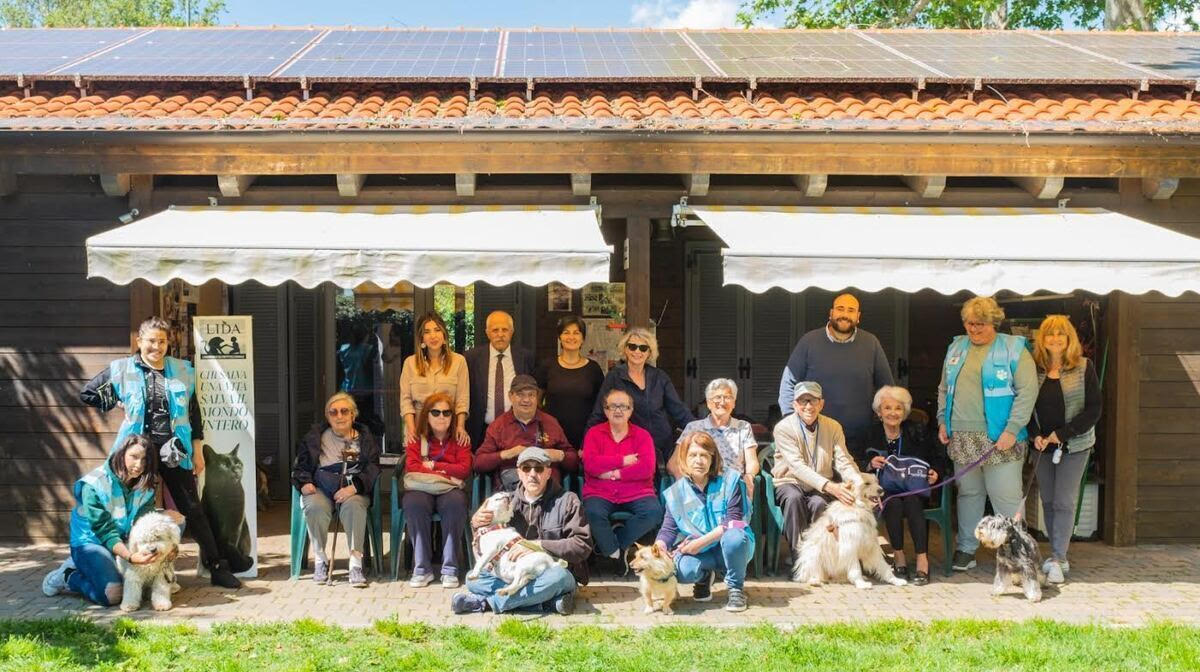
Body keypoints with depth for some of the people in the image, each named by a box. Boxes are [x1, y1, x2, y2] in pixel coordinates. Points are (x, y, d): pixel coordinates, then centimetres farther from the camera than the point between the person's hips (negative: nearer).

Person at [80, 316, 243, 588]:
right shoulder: (122, 369, 1)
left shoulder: (181, 371, 6)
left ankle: (218, 566, 10)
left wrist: (197, 451, 8)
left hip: (175, 451, 1)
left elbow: (193, 412, 10)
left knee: (193, 509, 5)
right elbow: (88, 394, 9)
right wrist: (119, 404, 0)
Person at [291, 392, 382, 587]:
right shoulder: (314, 437, 17)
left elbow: (373, 469, 1)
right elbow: (299, 466, 17)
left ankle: (356, 563, -33)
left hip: (353, 490, -1)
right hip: (321, 488, 1)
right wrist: (304, 483, -6)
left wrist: (354, 487, -16)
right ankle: (320, 560, -16)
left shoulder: (365, 438, 13)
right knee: (314, 506, -33)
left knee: (353, 505, -36)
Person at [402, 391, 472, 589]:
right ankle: (422, 568, -28)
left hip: (449, 490, 0)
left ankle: (450, 569, -30)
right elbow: (411, 468, -4)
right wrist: (445, 474, -11)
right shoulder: (417, 439, 12)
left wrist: (433, 465, -4)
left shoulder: (460, 440, 12)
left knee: (455, 502, -36)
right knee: (414, 503, -36)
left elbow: (464, 470, -3)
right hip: (422, 488, 0)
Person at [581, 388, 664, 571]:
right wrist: (623, 461, -9)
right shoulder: (594, 433, 9)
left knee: (654, 512, -29)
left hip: (636, 493, 1)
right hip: (600, 493, -1)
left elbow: (648, 468, -7)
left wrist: (614, 473, -11)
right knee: (593, 512, -34)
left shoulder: (642, 435, 9)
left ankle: (605, 545, -14)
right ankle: (615, 555, -13)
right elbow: (590, 464, -8)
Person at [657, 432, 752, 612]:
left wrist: (701, 541, -24)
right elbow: (668, 529, -2)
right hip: (699, 552, 2)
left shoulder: (729, 481, -7)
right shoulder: (677, 492, 0)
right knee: (682, 570, -32)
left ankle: (736, 588, -8)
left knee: (733, 537, -37)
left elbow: (733, 520, -15)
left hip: (731, 548, -1)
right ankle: (705, 577, 9)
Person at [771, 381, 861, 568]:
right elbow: (798, 467, -23)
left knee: (819, 503, -31)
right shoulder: (784, 428, -12)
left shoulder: (833, 427, 1)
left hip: (820, 488, 2)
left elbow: (844, 463, -7)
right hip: (790, 482, -2)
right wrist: (829, 486, -37)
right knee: (794, 498, -35)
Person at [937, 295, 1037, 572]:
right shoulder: (956, 349, 14)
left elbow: (1028, 391, -9)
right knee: (968, 493, 12)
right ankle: (966, 549, 21)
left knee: (1006, 497, -2)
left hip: (998, 439, -5)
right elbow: (944, 389, 22)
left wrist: (1012, 430, -15)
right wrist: (943, 421, 12)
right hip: (962, 437, 5)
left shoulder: (1014, 349, -3)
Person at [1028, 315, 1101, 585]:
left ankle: (1058, 560, -5)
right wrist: (1035, 435, -7)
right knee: (1048, 501, 8)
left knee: (1064, 501, -7)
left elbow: (1093, 410, -8)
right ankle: (1057, 556, 18)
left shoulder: (1084, 368, -6)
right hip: (1043, 445, 4)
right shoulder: (1034, 369, 2)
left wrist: (1062, 434, -14)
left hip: (1074, 445, -3)